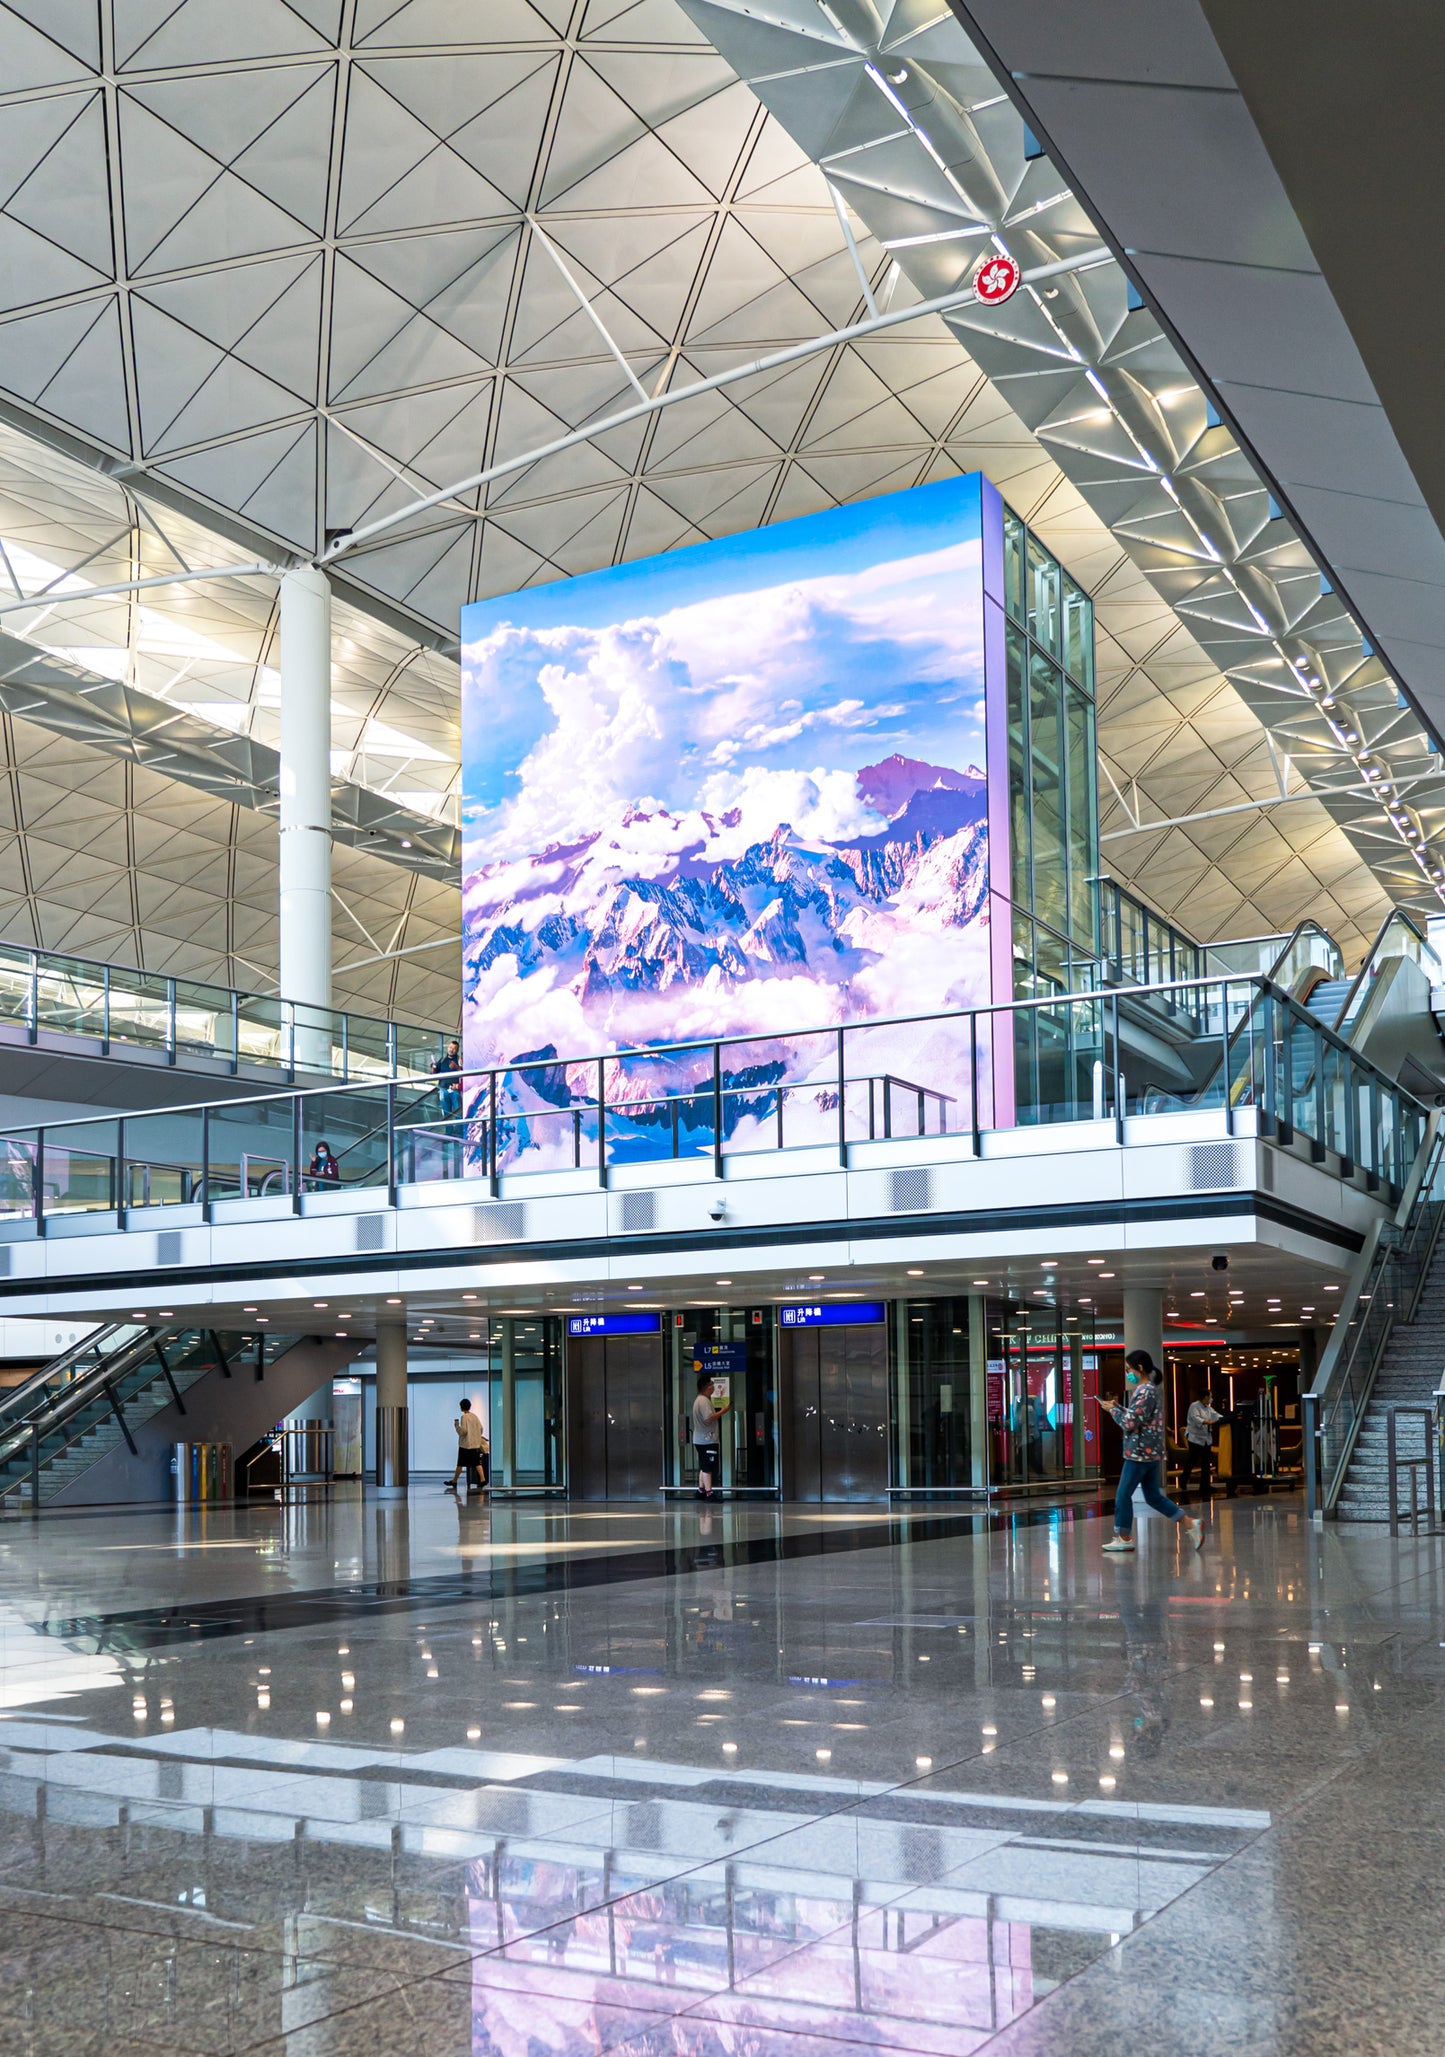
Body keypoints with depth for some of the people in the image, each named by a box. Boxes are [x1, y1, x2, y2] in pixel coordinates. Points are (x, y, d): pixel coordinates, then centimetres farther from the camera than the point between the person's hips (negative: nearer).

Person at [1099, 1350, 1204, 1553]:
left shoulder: (1144, 1392, -16)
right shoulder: (1150, 1390, 14)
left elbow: (1130, 1424, -19)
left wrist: (1113, 1410, -6)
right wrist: (1118, 1407, 10)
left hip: (1139, 1453, -10)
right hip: (1151, 1453, 10)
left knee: (1123, 1495, 1)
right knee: (1153, 1496, 14)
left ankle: (1124, 1538, 9)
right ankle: (1190, 1525, 11)